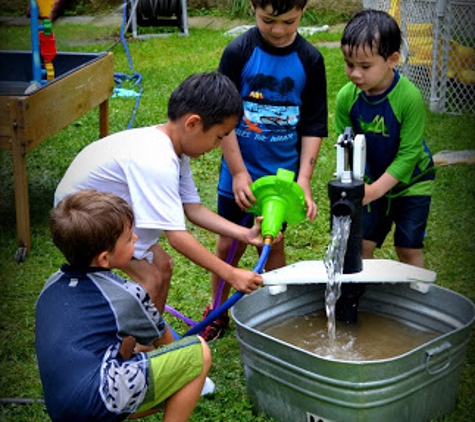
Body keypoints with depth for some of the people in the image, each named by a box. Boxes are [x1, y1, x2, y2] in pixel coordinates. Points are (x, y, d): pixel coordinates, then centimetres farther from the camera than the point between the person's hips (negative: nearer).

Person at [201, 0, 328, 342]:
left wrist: (304, 180, -11)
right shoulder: (239, 52, -11)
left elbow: (313, 127, -4)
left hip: (283, 173, 1)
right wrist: (238, 172, -12)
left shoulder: (310, 60, -6)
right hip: (240, 171, 0)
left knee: (273, 243, 8)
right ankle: (217, 313, 29)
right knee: (229, 243, 9)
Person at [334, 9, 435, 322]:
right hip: (371, 182, 4)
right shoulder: (347, 97, -17)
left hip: (410, 182, -3)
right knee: (362, 243, 4)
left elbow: (408, 154, -24)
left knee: (409, 248, 4)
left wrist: (377, 189, -29)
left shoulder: (409, 97, -29)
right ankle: (359, 297, 18)